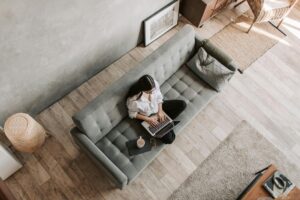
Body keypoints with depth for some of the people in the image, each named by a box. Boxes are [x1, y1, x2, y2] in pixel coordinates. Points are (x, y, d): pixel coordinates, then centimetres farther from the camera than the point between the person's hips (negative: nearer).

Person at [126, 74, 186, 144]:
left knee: (182, 104, -3)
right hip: (148, 117, -5)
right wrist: (148, 119, -22)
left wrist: (160, 111, -15)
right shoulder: (133, 100, -36)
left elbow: (159, 97, -4)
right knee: (169, 139, -14)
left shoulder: (154, 84, -25)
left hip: (158, 106, 5)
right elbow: (132, 114, -17)